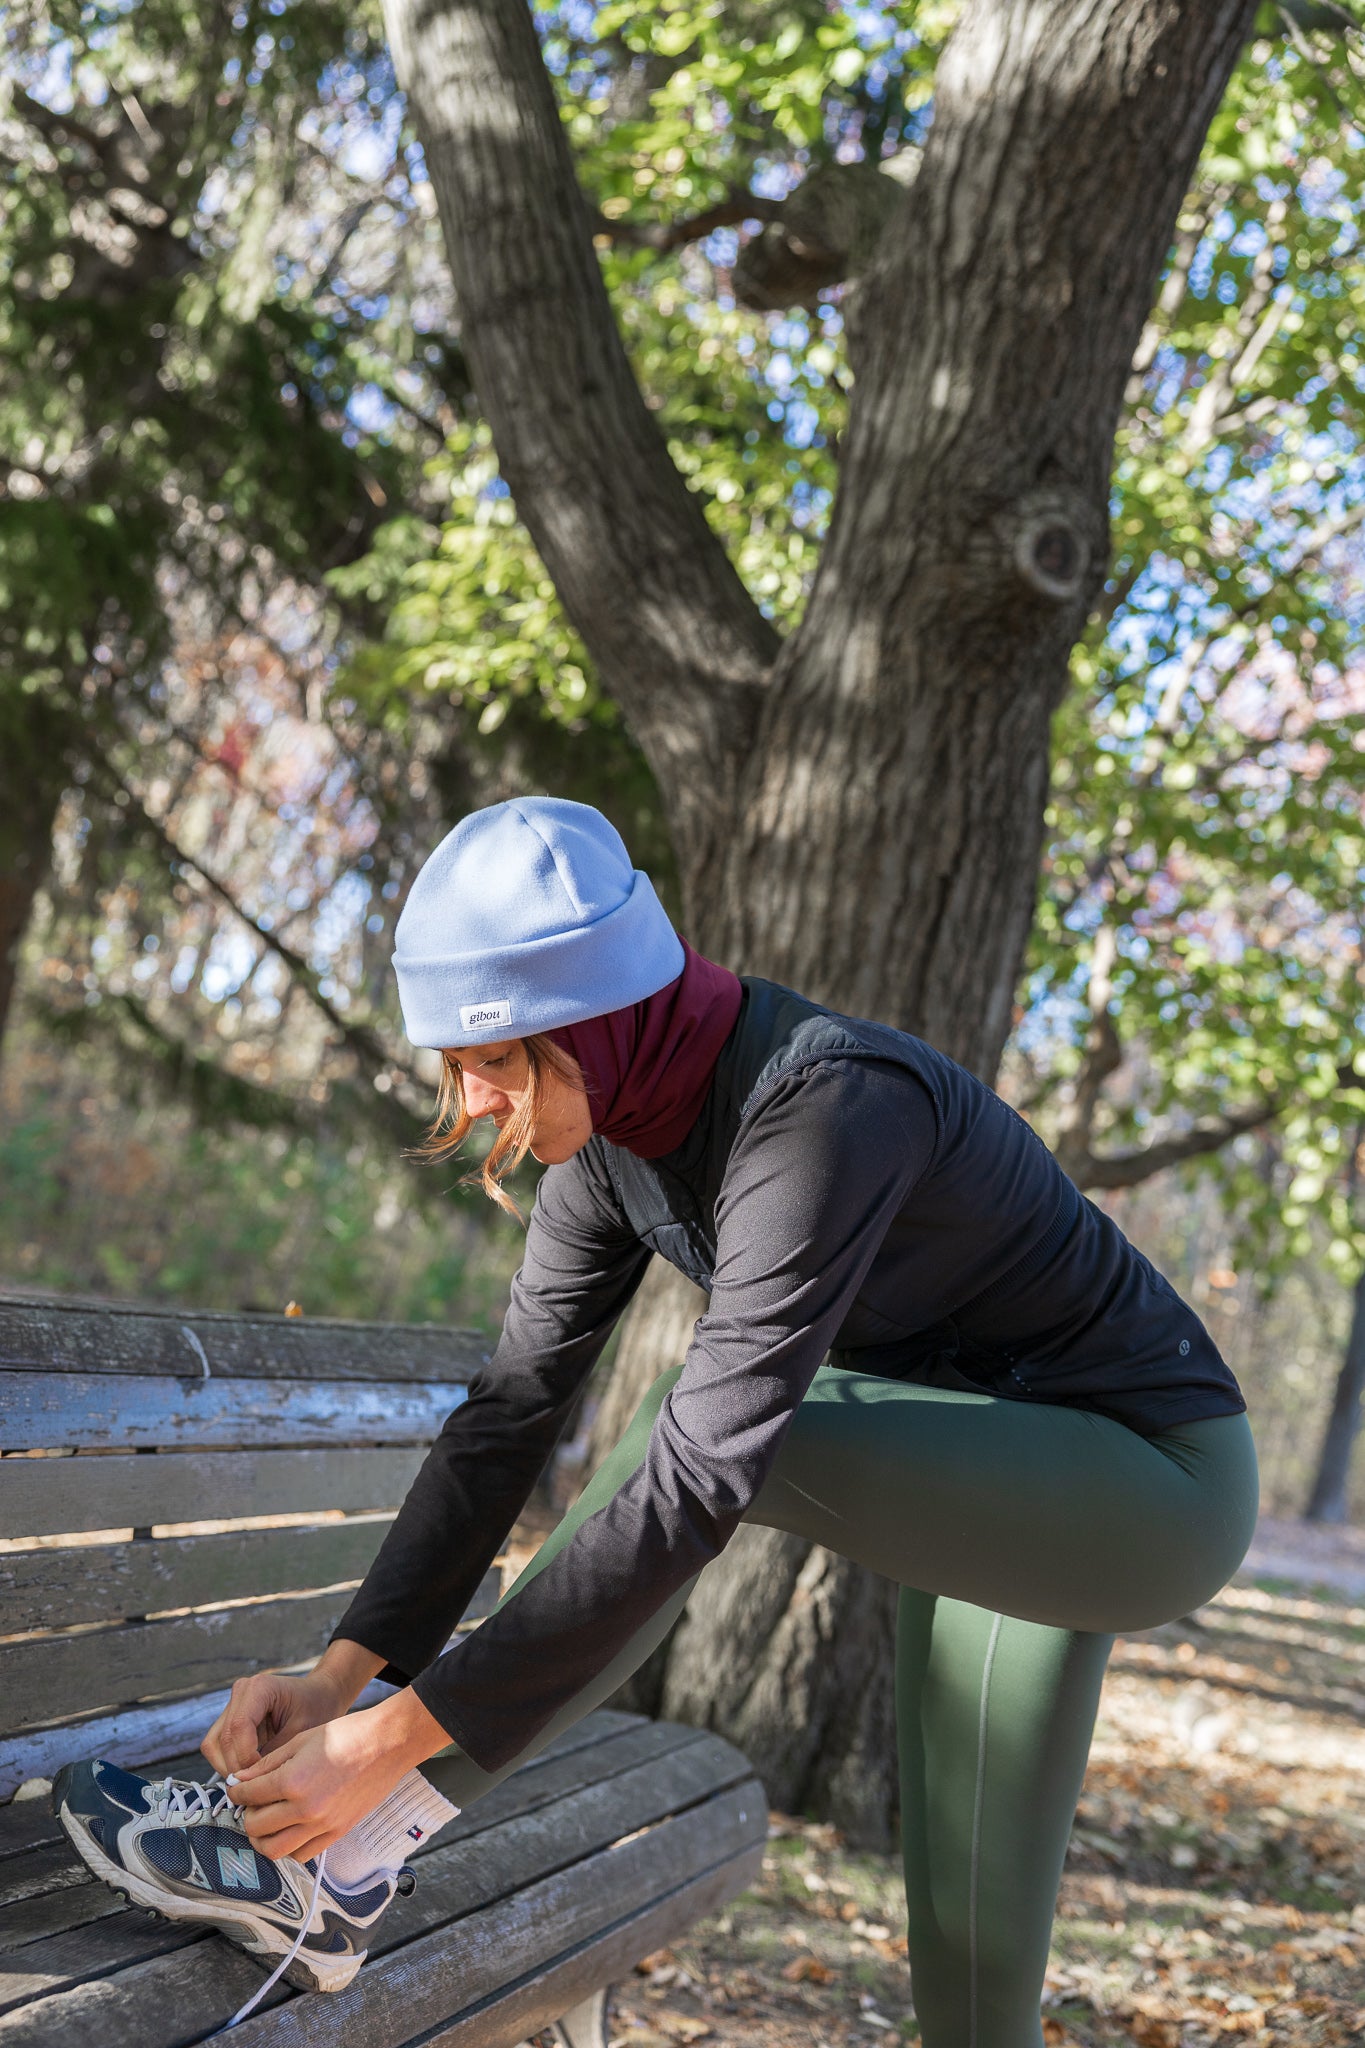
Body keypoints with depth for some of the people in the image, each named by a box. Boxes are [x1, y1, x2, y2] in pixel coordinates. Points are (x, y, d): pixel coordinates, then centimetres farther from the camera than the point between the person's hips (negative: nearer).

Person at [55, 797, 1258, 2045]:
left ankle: (336, 1859, -21)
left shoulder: (823, 1109, -34)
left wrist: (397, 1736, -36)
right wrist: (343, 1671, -14)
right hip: (970, 1485, 8)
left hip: (1152, 1480, -8)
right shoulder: (617, 1121, -7)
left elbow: (698, 1480, -39)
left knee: (723, 1426, -29)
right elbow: (514, 1409, -5)